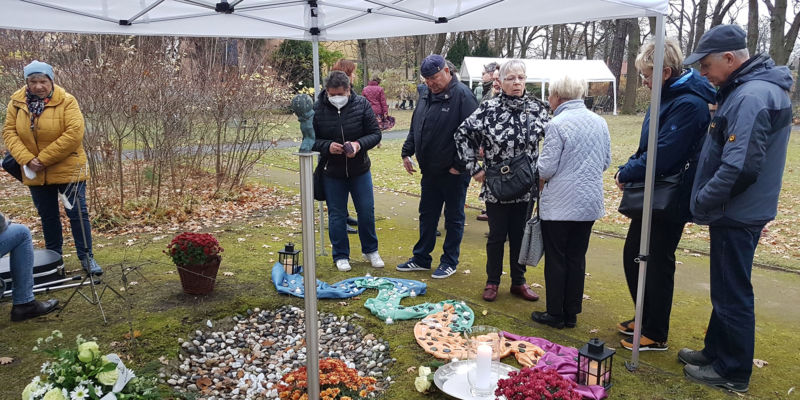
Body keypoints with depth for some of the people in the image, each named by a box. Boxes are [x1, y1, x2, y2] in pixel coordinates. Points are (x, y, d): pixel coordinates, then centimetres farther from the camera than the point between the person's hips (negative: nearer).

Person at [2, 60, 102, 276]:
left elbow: (74, 134, -20)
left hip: (68, 169, -4)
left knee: (77, 213, 1)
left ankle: (86, 257, 12)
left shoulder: (66, 101, -12)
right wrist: (27, 159, -16)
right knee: (47, 216, 15)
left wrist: (44, 158, -20)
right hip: (35, 174, 4)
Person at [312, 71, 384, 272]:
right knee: (336, 215, 8)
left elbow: (375, 134, -4)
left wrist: (359, 144, -23)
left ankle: (370, 250, 30)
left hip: (360, 170, 1)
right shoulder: (317, 109, -8)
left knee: (367, 211, 9)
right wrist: (327, 146, -22)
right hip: (332, 172, 0)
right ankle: (341, 255, 24)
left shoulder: (362, 104, -7)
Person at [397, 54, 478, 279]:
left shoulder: (462, 95, -15)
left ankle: (449, 262, 20)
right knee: (427, 215, 16)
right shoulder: (426, 97, 10)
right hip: (430, 170, 8)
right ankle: (421, 259, 29)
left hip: (454, 173, -8)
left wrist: (459, 165, -19)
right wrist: (406, 153, 12)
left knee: (454, 218, 7)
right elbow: (414, 128, 20)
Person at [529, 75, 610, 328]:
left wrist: (541, 180, 6)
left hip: (559, 204, -6)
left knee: (556, 259, 6)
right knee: (577, 258, 14)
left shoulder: (557, 124, -15)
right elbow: (606, 162, 12)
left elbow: (546, 167, -15)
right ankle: (571, 314, 23)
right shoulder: (600, 122, 5)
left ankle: (555, 314, 16)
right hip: (590, 202, 6)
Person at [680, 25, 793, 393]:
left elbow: (740, 167, -28)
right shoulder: (748, 89, 11)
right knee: (725, 288, 20)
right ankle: (716, 350, 36)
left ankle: (732, 372, 18)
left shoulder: (752, 96, -22)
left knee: (732, 293, 3)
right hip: (736, 211, 10)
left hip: (737, 215, -10)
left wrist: (702, 203, -17)